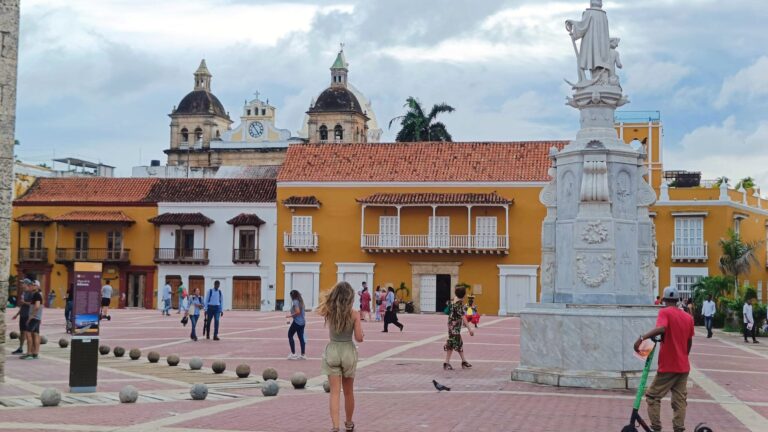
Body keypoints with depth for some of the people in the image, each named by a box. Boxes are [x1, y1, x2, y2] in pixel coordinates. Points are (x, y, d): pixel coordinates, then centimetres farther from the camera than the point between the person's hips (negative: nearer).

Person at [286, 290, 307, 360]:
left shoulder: (295, 302, -13)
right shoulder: (301, 301, 14)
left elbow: (298, 312, -23)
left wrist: (290, 316, -15)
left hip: (297, 322, -8)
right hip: (302, 322, 8)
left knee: (290, 335, 4)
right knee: (301, 337, 9)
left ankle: (293, 354, 0)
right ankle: (303, 355, 9)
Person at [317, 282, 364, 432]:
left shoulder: (329, 312, -6)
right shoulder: (354, 314, -13)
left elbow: (319, 310, 19)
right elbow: (359, 338, -11)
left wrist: (330, 295, 13)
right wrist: (361, 332, 10)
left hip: (332, 351, 0)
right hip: (348, 352, 0)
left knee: (335, 392, 0)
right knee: (348, 392, 18)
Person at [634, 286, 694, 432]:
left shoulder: (665, 312, -10)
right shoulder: (688, 317, 8)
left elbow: (661, 328, -31)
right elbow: (689, 342, 15)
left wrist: (642, 338, -30)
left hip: (668, 366, -5)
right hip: (683, 366, 5)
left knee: (652, 396, 6)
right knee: (680, 400, 9)